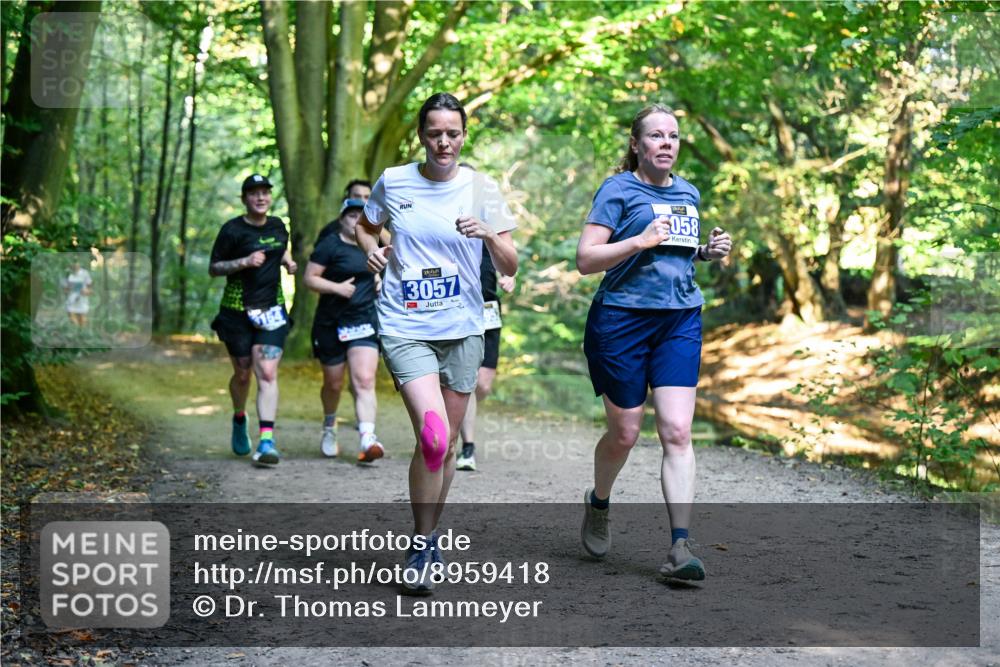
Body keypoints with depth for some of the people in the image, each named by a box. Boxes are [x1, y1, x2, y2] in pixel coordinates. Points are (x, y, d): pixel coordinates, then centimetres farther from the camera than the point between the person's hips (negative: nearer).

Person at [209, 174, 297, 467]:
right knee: (242, 374, 10)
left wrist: (288, 261, 7)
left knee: (267, 374, -12)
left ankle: (267, 440, -18)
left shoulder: (278, 225, 8)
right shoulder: (232, 230, -6)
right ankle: (239, 420, 41)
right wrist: (245, 262, -19)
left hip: (272, 310, 2)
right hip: (238, 312, -2)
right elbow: (213, 268, -5)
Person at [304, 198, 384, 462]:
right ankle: (329, 427, 41)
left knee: (364, 380, -15)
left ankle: (368, 439, -26)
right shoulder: (330, 245, -3)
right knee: (334, 384, 11)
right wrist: (337, 287, -18)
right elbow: (309, 278, -7)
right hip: (331, 324, -2)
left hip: (364, 321, 3)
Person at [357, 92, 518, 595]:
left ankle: (430, 538, 31)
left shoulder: (481, 190, 1)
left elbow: (510, 267, 0)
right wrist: (371, 249, -1)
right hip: (405, 328, -2)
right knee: (433, 436, -19)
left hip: (462, 328, 2)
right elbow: (366, 225, 21)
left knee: (447, 444, 11)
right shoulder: (393, 182, 1)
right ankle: (420, 548, -2)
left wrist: (488, 233, -19)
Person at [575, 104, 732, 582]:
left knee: (677, 431, -8)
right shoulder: (618, 189, -5)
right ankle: (597, 503, 37)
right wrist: (640, 241, -21)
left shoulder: (689, 193, 14)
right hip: (622, 321, -4)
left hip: (680, 320, 4)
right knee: (624, 432, 5)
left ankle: (680, 548, -9)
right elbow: (585, 259, -11)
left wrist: (708, 251, 8)